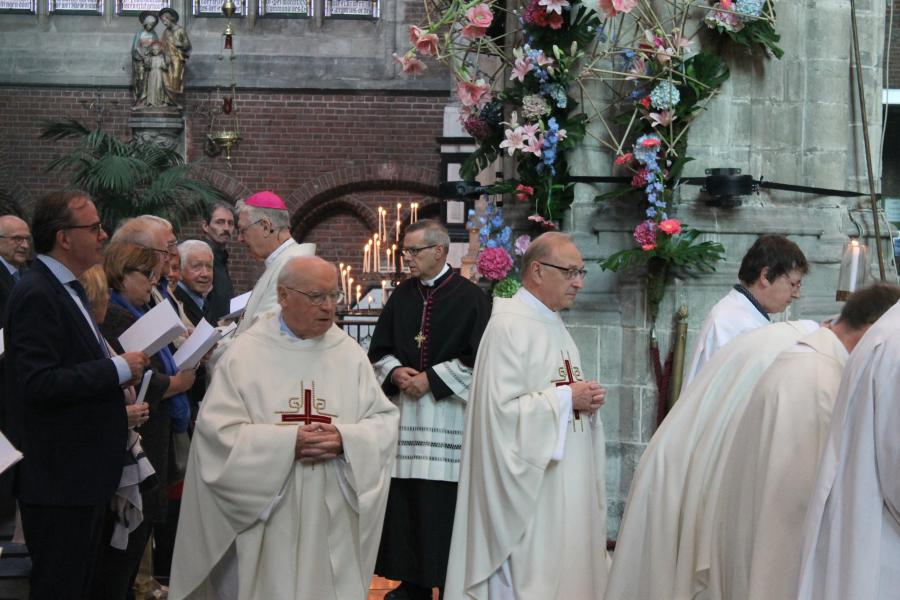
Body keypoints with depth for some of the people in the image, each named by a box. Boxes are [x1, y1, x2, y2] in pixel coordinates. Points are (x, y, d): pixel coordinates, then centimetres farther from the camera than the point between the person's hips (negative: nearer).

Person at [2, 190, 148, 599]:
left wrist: (119, 370, 4)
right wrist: (117, 370, -20)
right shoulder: (36, 295, -18)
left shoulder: (67, 288, 13)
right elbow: (39, 384, -26)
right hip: (58, 477, -10)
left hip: (84, 472, 10)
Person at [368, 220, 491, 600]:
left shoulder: (470, 297, -5)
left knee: (444, 507, -4)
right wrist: (395, 372, -6)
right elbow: (379, 350, 15)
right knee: (404, 502, 5)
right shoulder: (401, 296, 11)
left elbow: (478, 358, -8)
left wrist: (432, 379, -12)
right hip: (404, 411, 5)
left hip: (447, 415, -5)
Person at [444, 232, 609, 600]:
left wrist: (586, 400, 0)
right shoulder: (509, 326, -16)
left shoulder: (553, 324, 13)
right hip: (530, 488, -9)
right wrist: (567, 399, -17)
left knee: (564, 568, 13)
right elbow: (501, 410, -23)